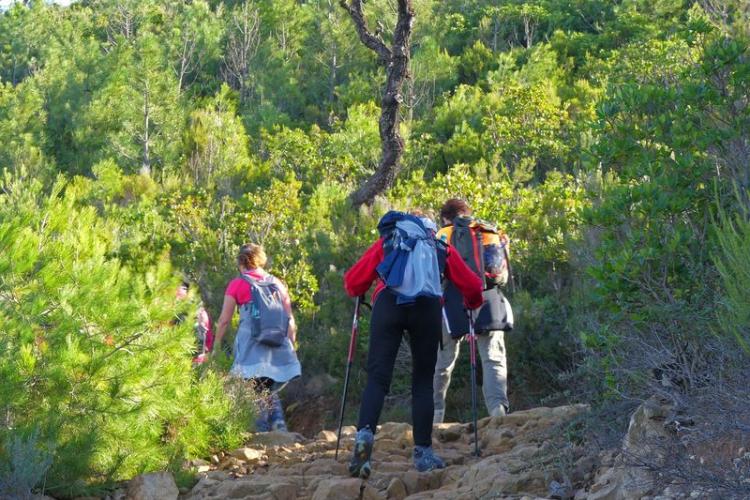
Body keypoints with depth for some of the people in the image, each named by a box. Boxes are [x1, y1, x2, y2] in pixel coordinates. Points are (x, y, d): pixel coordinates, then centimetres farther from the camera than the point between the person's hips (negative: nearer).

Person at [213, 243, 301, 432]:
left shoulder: (237, 284, 1)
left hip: (251, 349, -4)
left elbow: (224, 320, 2)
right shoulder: (277, 283, 11)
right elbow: (290, 319, 9)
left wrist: (216, 346, 12)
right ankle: (279, 423, -3)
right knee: (270, 390, 17)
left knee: (256, 393, 1)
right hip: (278, 349, 4)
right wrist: (291, 344, 16)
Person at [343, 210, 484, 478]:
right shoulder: (442, 248, 30)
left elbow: (353, 281, 20)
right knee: (423, 382, 10)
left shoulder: (386, 242, 29)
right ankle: (423, 452, 7)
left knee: (378, 377, -3)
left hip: (388, 304, 0)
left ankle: (365, 433, -26)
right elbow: (472, 287, 26)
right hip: (427, 308, 0)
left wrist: (360, 296, 43)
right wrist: (472, 304, 49)